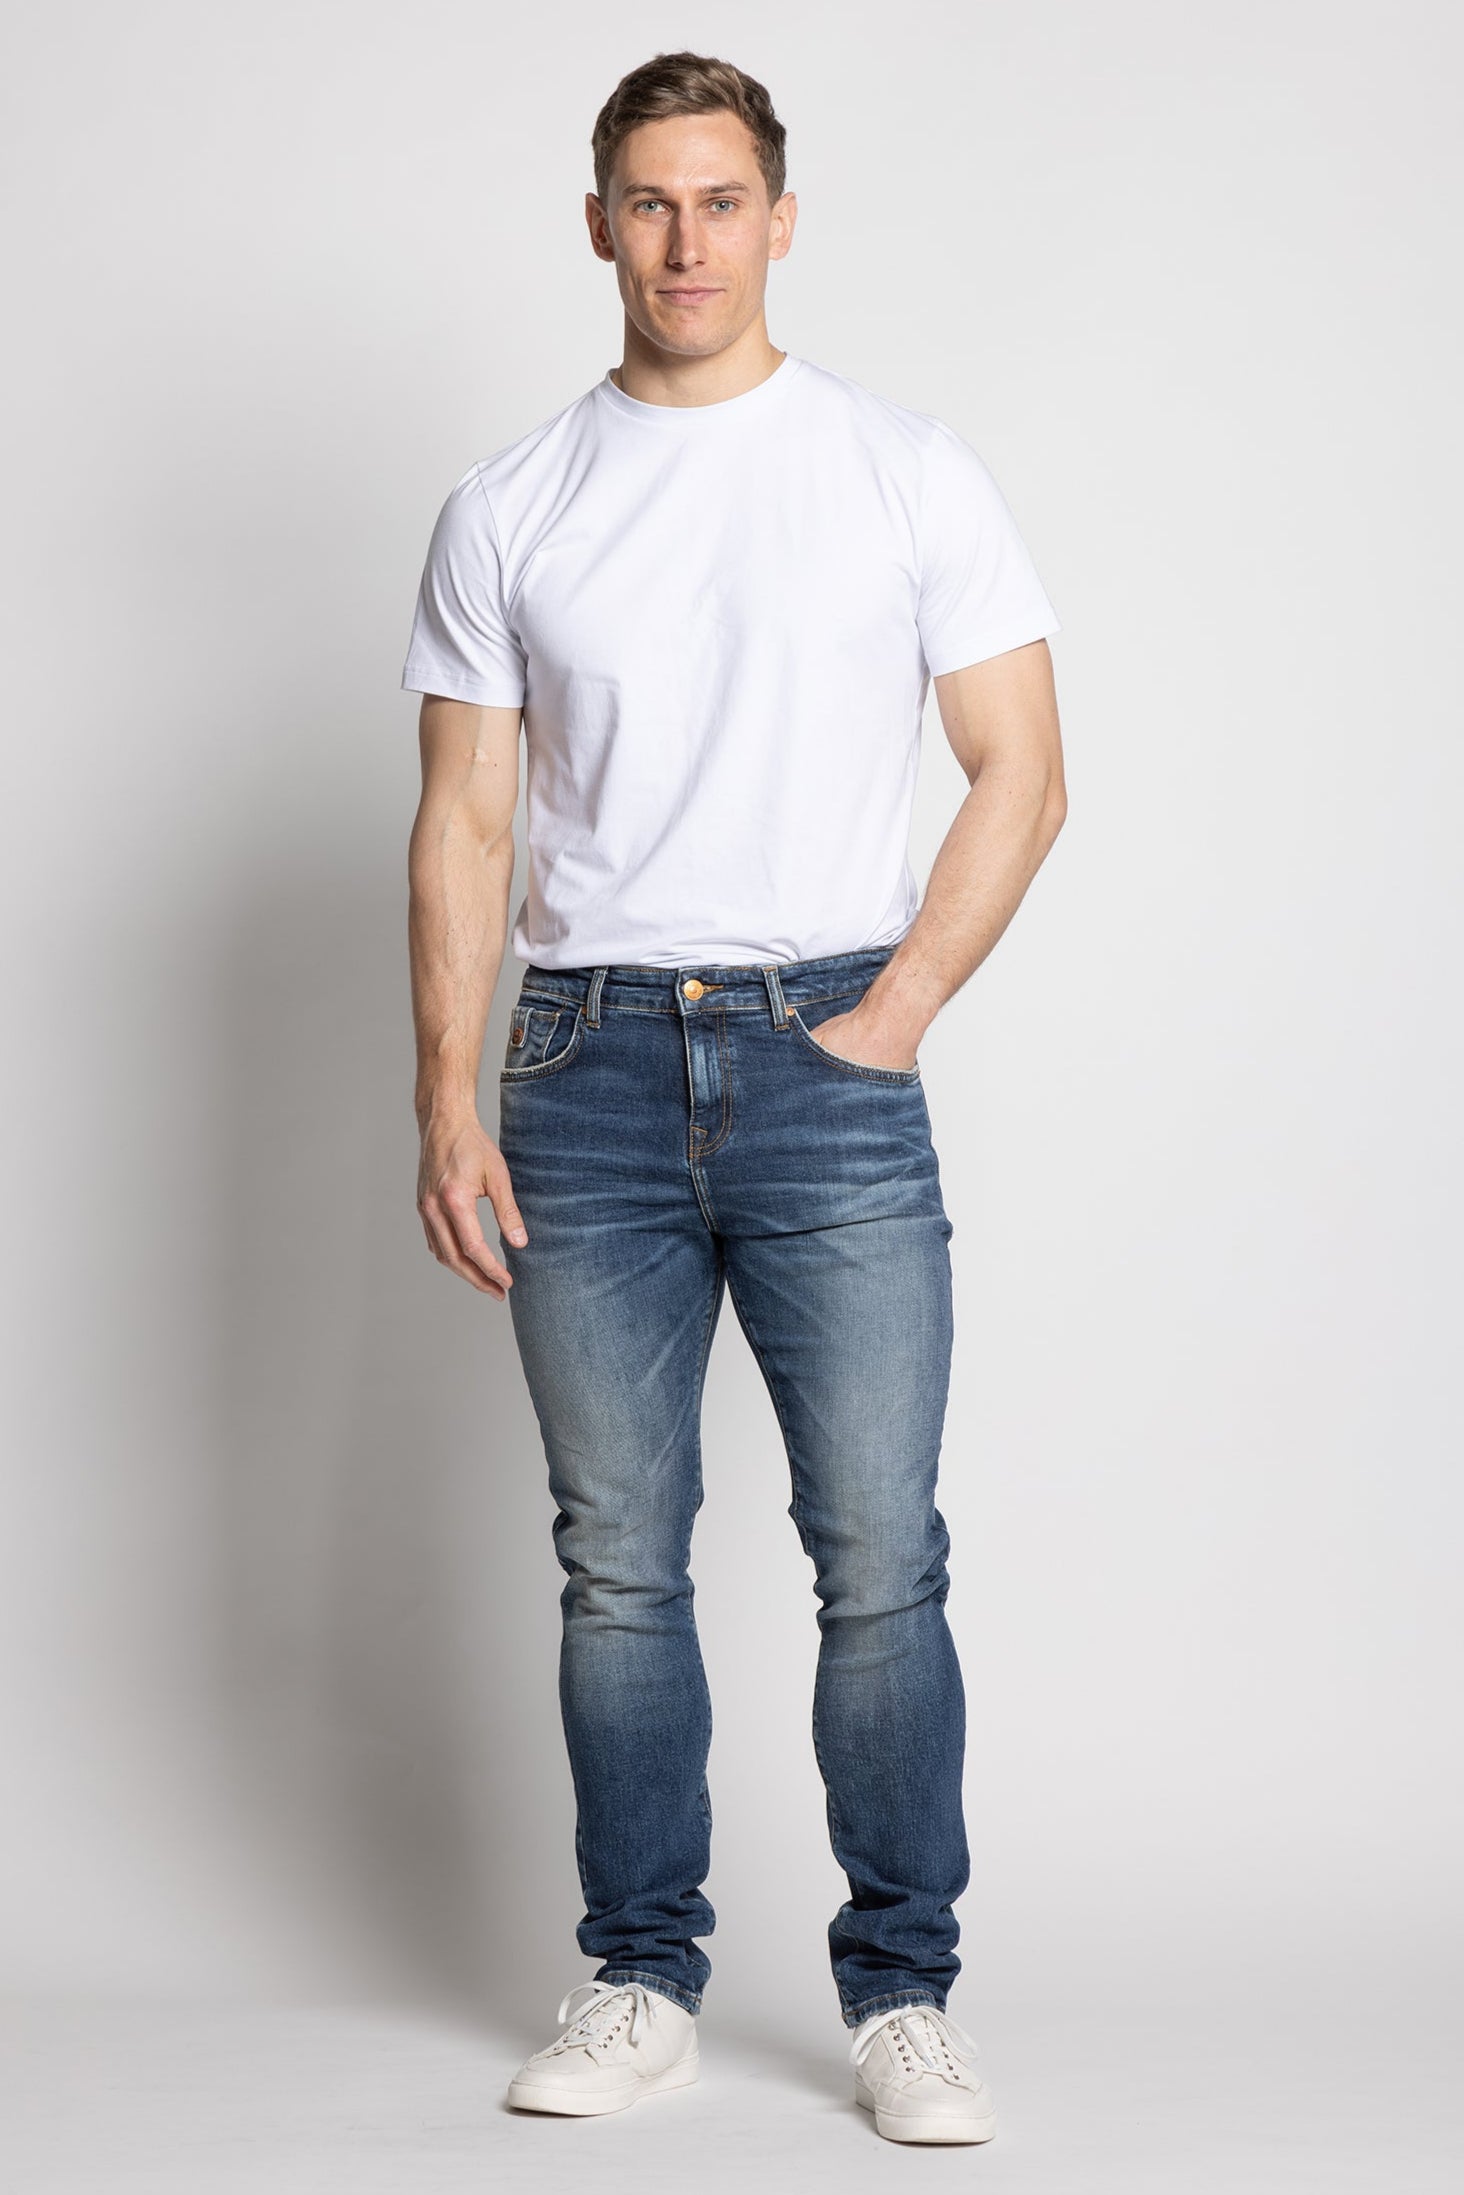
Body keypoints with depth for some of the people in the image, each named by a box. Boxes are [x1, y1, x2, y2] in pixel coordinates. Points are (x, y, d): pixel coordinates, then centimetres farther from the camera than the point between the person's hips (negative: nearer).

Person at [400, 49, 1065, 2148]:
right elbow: (462, 826, 7)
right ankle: (641, 1983, 19)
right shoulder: (507, 510, 8)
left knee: (881, 1560, -2)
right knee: (619, 1563, 7)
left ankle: (902, 1992, 11)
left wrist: (898, 1009, -7)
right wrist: (446, 1104, -2)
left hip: (829, 1058, -2)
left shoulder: (912, 474, 4)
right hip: (587, 1064, 2)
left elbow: (1022, 769, 3)